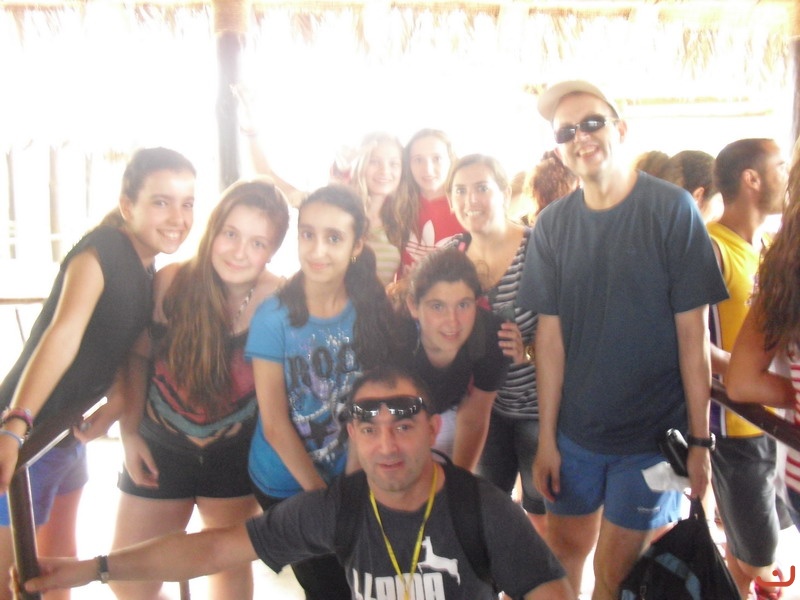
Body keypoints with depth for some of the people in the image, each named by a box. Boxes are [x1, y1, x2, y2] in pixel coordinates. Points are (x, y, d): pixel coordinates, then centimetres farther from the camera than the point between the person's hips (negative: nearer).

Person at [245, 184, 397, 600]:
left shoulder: (373, 311, -9)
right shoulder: (274, 315, -15)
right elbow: (275, 424, -13)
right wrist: (322, 495, -11)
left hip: (353, 481, 2)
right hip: (287, 486, -2)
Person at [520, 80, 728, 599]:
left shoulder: (672, 208, -10)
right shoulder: (553, 223, 0)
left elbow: (692, 333, -9)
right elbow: (551, 334, 0)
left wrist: (700, 440, -8)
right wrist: (546, 437, 0)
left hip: (652, 436, -3)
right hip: (573, 433, 3)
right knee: (563, 557, 17)